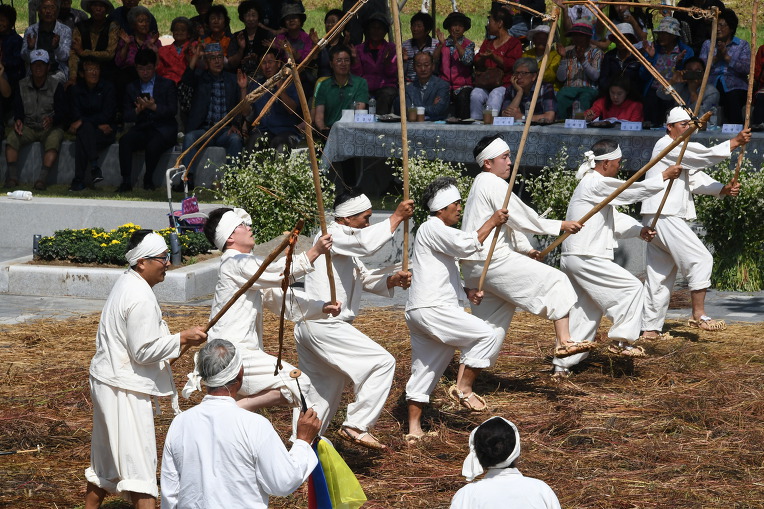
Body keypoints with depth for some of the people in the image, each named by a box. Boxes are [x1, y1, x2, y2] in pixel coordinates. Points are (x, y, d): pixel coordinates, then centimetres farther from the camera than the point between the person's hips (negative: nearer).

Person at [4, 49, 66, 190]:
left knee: (53, 141, -36)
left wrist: (52, 120, -29)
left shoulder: (56, 86, -3)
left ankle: (43, 177, -44)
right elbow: (17, 109, 7)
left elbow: (62, 112, -7)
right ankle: (12, 176, -29)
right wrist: (18, 120, -16)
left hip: (50, 127, -3)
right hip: (28, 127, 3)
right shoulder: (22, 86, 6)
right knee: (12, 137, -26)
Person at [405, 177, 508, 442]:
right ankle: (463, 388, -7)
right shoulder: (432, 228, -8)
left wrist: (466, 290, 16)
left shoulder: (437, 231, 26)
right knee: (490, 334, -14)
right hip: (431, 309, -11)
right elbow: (466, 246, -21)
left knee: (424, 371, 13)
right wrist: (492, 222, -10)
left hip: (420, 312, 11)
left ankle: (414, 429, 15)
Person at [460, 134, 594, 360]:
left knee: (488, 324, 13)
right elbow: (522, 219, -10)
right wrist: (560, 226, -2)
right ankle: (563, 341, -12)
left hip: (474, 267, 10)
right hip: (492, 261, -10)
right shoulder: (494, 184, -11)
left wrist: (527, 249, 26)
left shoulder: (481, 184, 22)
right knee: (554, 281, -5)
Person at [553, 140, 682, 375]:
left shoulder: (593, 184, 21)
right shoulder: (595, 184, -13)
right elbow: (634, 190, -12)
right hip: (587, 259, -11)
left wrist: (640, 230, 5)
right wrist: (665, 176, -2)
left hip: (572, 258, 11)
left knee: (585, 312, 13)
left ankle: (563, 365, 14)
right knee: (632, 288, -5)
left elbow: (616, 218, 21)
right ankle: (622, 340, -2)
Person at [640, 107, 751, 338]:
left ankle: (651, 328, 14)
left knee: (660, 275, 11)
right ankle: (699, 315, -14)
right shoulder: (666, 146, -8)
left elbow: (697, 180, 13)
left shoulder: (682, 152, 24)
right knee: (701, 259, -14)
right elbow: (706, 155, -15)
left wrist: (724, 189, -3)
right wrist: (736, 142, -11)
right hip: (664, 217, -11)